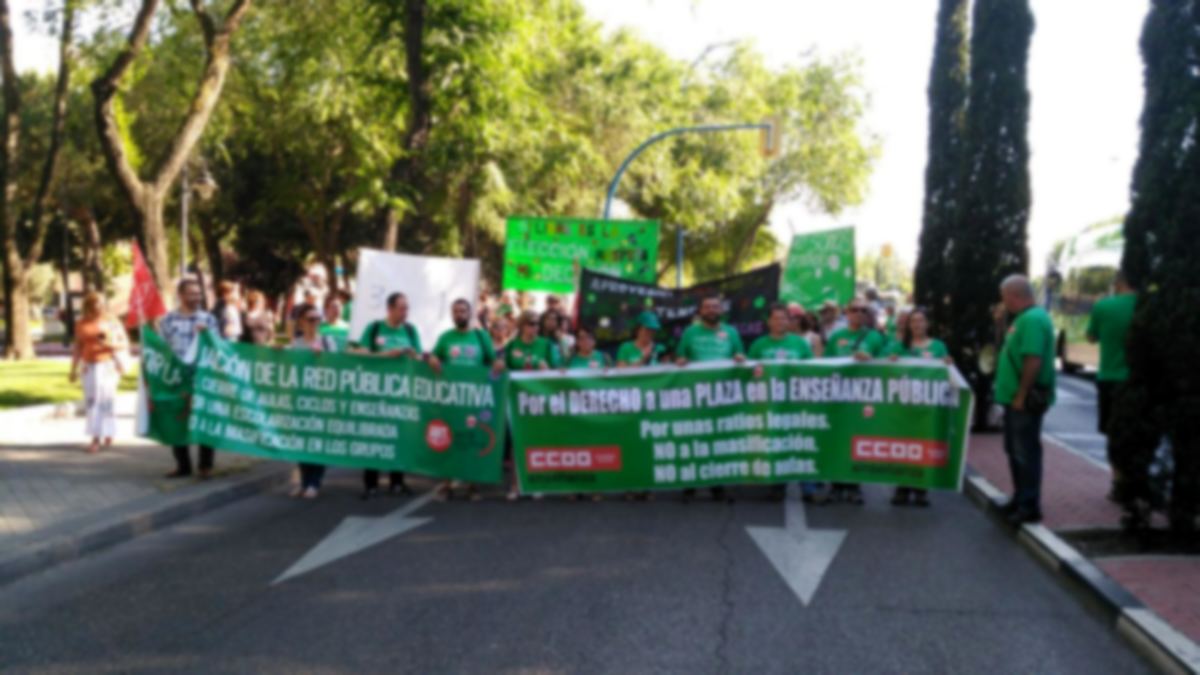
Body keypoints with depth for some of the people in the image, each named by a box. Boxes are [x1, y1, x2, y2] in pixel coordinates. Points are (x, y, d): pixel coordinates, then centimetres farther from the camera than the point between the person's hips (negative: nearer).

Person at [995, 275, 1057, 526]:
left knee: (1026, 452, -4)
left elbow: (1033, 361, -26)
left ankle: (1030, 507, 3)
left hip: (1026, 400, -11)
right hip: (1017, 397, 11)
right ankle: (1020, 499, 27)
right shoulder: (1025, 317, 14)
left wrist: (1021, 396, -24)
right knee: (1016, 450, 17)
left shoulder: (1033, 319, -20)